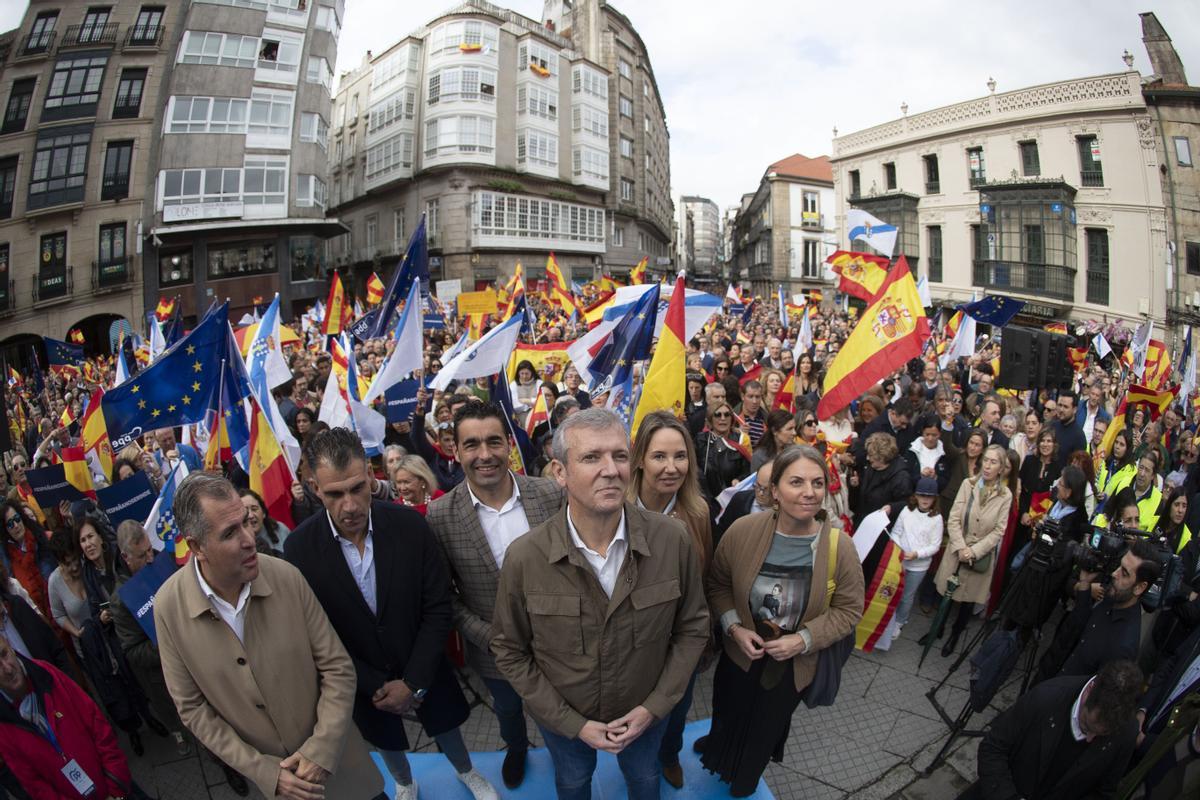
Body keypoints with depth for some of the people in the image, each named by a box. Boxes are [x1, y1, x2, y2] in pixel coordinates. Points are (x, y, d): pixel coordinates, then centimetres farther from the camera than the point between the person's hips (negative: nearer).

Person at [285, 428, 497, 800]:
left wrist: (414, 682, -17)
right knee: (386, 740, 26)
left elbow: (438, 609, -15)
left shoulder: (409, 524, -23)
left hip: (423, 669, 0)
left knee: (445, 726, 24)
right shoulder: (299, 549, -22)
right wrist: (375, 686, -13)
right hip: (362, 681, 0)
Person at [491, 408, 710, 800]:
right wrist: (572, 723, -15)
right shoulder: (523, 558, -27)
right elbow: (510, 650, -13)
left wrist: (654, 706, -13)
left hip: (646, 712, 1)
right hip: (562, 719, 0)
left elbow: (693, 628, -10)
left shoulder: (673, 541, -25)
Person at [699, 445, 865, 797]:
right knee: (729, 719, 29)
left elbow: (848, 609, -12)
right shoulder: (743, 530, -23)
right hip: (740, 654, 0)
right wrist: (734, 627, -19)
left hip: (793, 665, 0)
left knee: (766, 731, 28)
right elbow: (718, 584, -7)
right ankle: (717, 750, 65)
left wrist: (803, 639, -22)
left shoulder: (839, 545, -23)